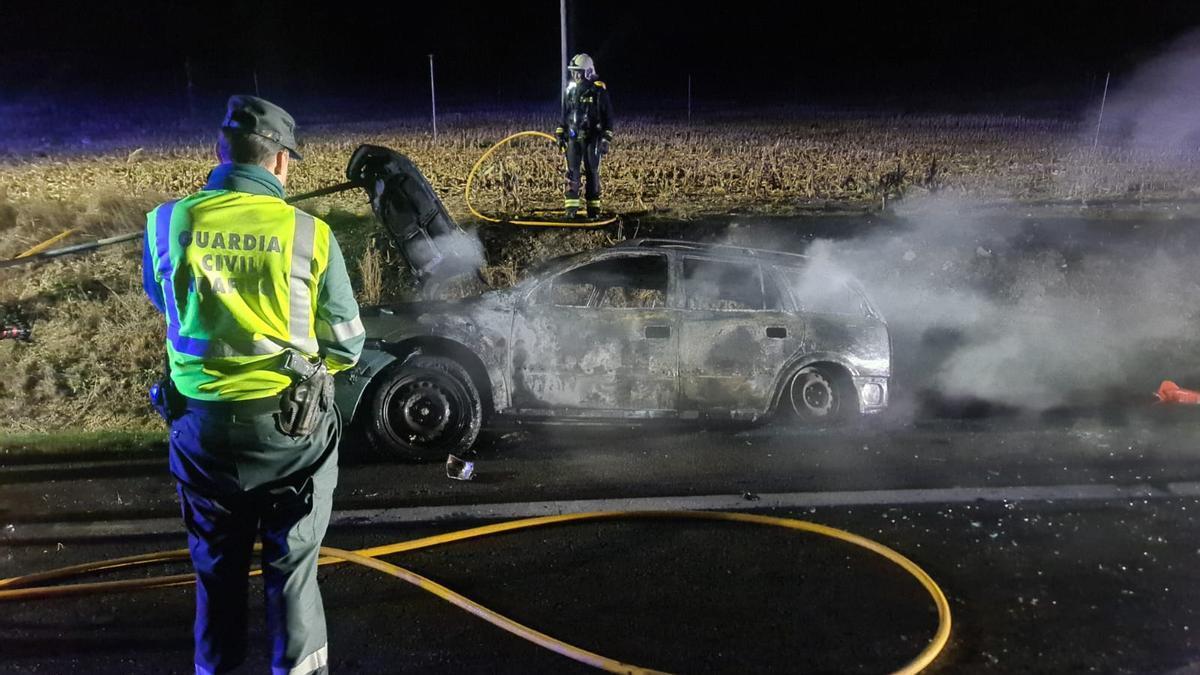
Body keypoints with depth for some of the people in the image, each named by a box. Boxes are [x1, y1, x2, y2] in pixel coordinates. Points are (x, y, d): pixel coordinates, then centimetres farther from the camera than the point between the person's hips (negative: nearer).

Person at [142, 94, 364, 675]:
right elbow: (346, 347, -7)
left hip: (201, 421, 3)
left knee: (216, 565, 23)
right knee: (292, 566, 15)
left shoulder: (168, 223, -7)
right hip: (292, 425, -2)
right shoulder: (310, 234, -14)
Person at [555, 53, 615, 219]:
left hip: (592, 138, -4)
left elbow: (607, 116, -5)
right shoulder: (570, 90, 8)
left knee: (592, 172, 2)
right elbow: (564, 114, 18)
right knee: (572, 171, -1)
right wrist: (560, 134, 14)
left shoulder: (598, 91, -6)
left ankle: (593, 208, 10)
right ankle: (571, 207, 1)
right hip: (573, 138, 4)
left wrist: (606, 139, -10)